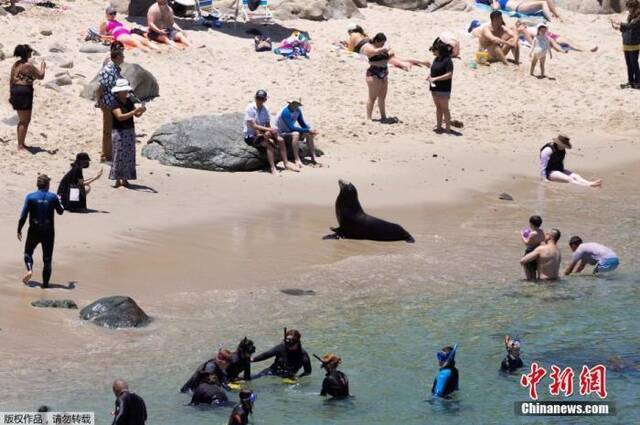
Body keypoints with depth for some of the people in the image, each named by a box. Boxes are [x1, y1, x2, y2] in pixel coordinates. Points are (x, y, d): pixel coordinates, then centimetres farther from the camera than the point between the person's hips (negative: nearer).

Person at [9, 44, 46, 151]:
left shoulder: (16, 64, 9)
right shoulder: (29, 66, -14)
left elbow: (11, 80, 11)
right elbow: (41, 76, -7)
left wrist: (11, 94, 17)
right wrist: (43, 67, 11)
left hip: (15, 91, 8)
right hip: (24, 92, -8)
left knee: (22, 120, 20)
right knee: (25, 121, -1)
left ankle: (21, 144, 26)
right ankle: (21, 145, -1)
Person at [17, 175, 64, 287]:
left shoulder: (30, 197, -7)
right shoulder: (53, 197, -5)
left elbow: (23, 216, -8)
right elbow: (60, 211, 10)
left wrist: (19, 230, 3)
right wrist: (59, 201, 30)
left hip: (34, 230, 0)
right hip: (49, 231, 0)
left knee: (28, 252, 18)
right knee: (47, 258, 10)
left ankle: (29, 269, -9)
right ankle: (45, 282, 9)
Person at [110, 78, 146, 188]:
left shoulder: (129, 102, 8)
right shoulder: (115, 104, -13)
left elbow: (137, 115, 11)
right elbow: (120, 117, -27)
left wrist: (141, 111, -12)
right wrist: (134, 111, -31)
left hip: (130, 132, 7)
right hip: (119, 132, -7)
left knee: (129, 156, 7)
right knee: (119, 155, -7)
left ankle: (125, 179, 13)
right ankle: (117, 180, -3)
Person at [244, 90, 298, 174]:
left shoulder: (265, 109, 4)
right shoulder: (250, 108, -16)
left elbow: (267, 125, 4)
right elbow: (254, 126, -23)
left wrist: (268, 133, -19)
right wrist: (270, 130, -30)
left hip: (261, 134, 7)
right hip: (251, 136, -7)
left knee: (280, 140, -8)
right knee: (269, 143, -30)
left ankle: (286, 165, -3)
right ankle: (273, 168, -33)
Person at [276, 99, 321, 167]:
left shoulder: (298, 110, -2)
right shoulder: (285, 112, -26)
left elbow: (303, 124, 8)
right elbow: (291, 128, -32)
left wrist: (310, 130, -12)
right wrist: (307, 130, -31)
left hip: (290, 132, 8)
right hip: (282, 134, -8)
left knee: (309, 134, -11)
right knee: (295, 134, -36)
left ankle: (313, 159, -11)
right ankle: (297, 159, -35)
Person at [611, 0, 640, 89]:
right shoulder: (630, 16, 11)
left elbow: (631, 26, -27)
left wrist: (620, 24, -24)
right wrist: (619, 27, 0)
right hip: (626, 44, 8)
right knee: (629, 64, 11)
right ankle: (631, 82, 18)